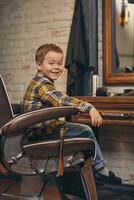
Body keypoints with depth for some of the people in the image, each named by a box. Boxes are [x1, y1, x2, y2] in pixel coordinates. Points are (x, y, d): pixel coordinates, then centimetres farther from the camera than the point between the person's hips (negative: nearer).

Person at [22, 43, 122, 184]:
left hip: (43, 126, 11)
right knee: (86, 131, -10)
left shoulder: (39, 82, 15)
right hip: (44, 130, -11)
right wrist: (89, 108, -42)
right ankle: (101, 170, -1)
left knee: (85, 129, 16)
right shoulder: (42, 83, -20)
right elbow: (62, 100, -35)